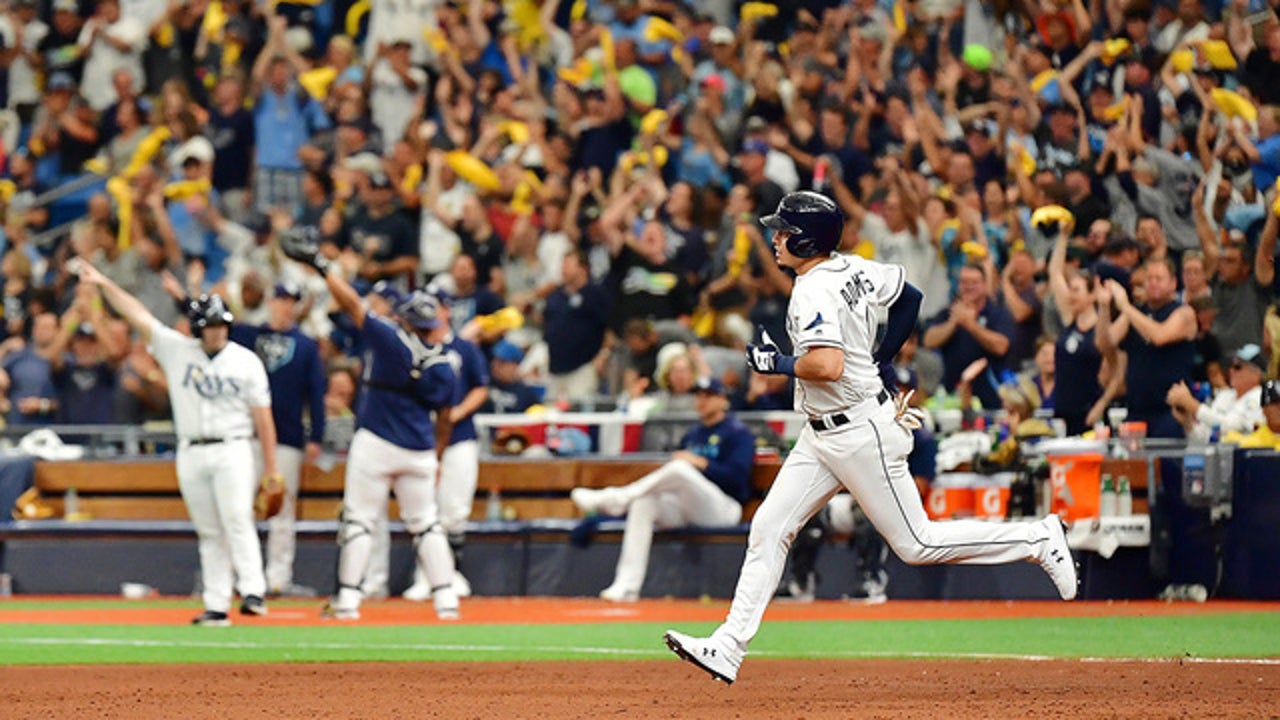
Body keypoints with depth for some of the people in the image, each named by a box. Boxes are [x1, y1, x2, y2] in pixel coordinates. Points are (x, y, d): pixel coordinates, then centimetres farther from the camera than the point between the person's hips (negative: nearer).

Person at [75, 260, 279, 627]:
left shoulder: (246, 361, 2)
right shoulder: (177, 350, 6)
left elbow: (262, 416, 3)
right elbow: (138, 315, 2)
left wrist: (271, 467, 1)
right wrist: (104, 285, -7)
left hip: (232, 449, -2)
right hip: (191, 454, 2)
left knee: (237, 520, -16)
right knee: (208, 532, 3)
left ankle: (252, 592, -21)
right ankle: (216, 606, 3)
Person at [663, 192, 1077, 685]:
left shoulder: (813, 293, -22)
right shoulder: (853, 268, 6)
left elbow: (827, 366, -35)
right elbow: (909, 296, 19)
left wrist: (776, 363, -18)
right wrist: (880, 359, 22)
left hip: (861, 434, -10)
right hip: (823, 436, 10)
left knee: (916, 544, -1)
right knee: (769, 528, 4)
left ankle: (1039, 539, 9)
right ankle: (728, 649, 3)